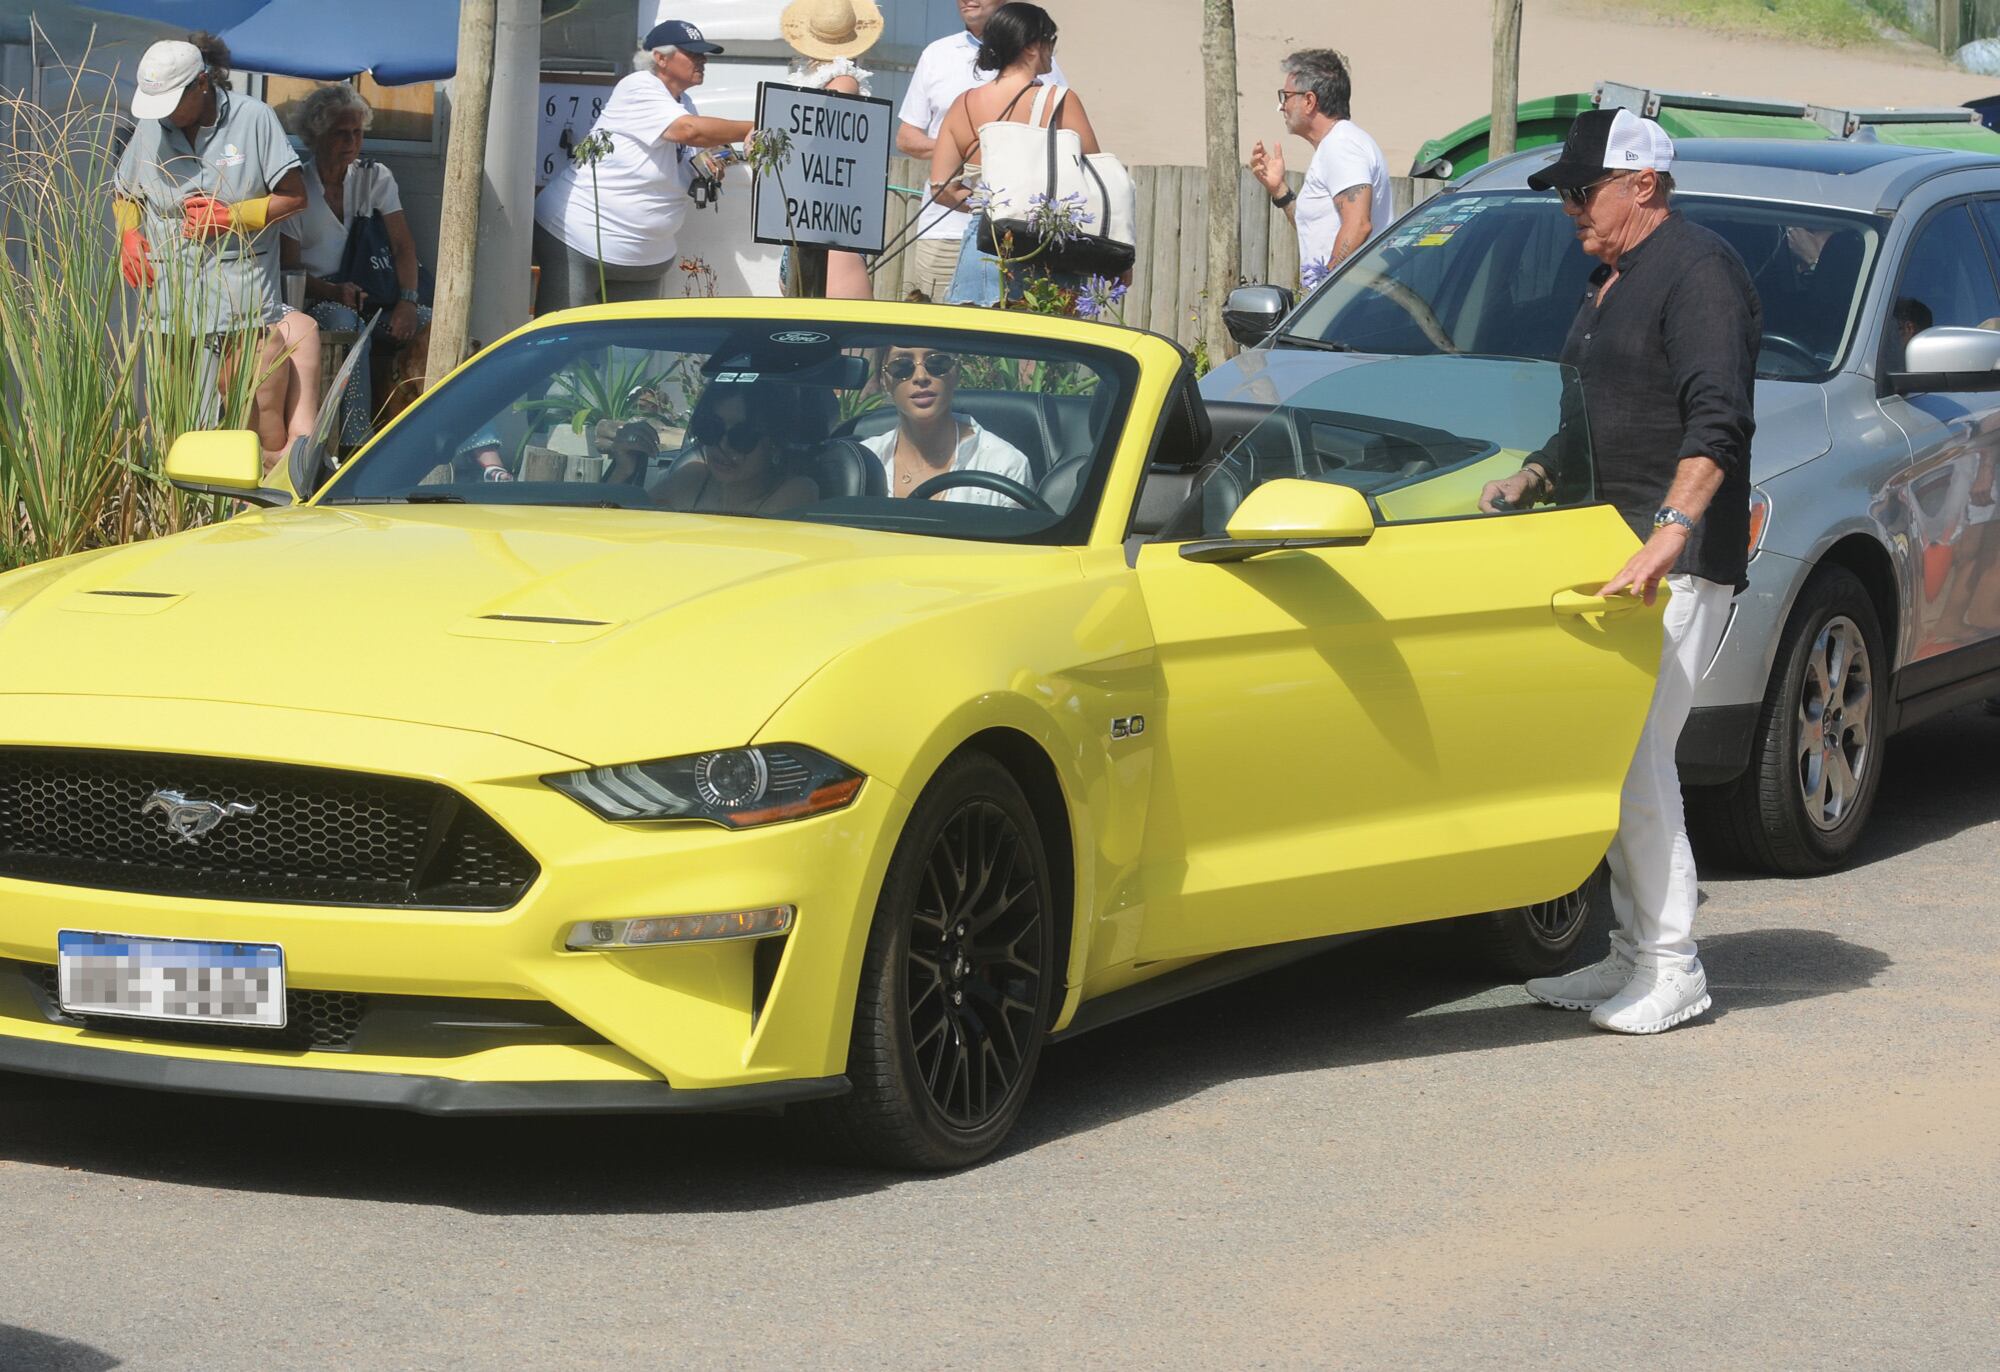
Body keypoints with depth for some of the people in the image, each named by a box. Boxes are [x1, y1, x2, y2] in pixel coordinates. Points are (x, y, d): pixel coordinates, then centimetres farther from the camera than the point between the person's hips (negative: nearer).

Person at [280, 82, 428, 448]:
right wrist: (334, 291, -22)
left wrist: (407, 299, -14)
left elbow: (403, 245, 5)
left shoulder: (375, 178, 12)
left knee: (429, 324, -26)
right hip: (315, 299, -3)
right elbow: (289, 268, -2)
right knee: (347, 322, -39)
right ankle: (355, 442, -43)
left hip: (371, 292, 3)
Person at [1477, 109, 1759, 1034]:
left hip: (1681, 566, -10)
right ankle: (1633, 956, 15)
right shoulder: (1612, 283, 21)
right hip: (1615, 550, 10)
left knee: (1635, 759, -12)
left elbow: (1718, 421, -23)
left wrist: (1669, 535, -33)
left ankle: (1672, 971, -5)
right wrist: (1533, 479, 17)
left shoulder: (1697, 270, -11)